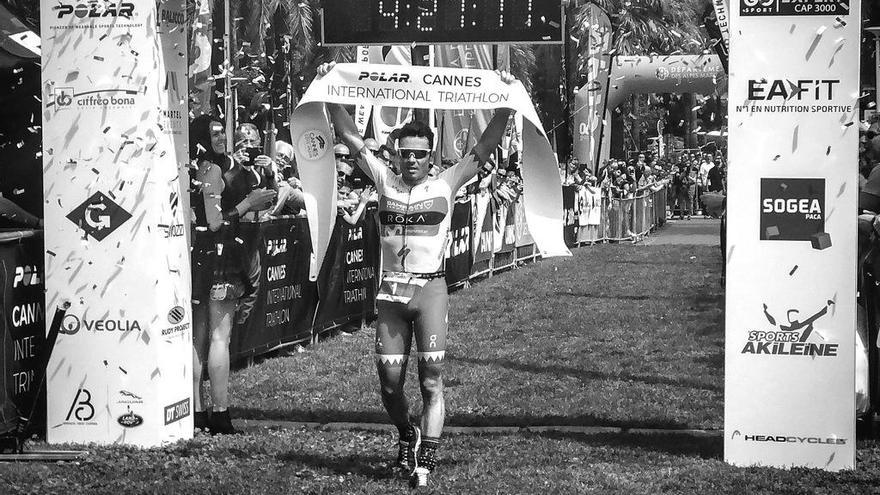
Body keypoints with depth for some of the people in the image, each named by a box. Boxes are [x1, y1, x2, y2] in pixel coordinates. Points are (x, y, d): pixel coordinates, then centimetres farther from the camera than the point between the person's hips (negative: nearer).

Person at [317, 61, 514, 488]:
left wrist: (505, 104, -9)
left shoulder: (446, 184, 4)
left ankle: (425, 460, -7)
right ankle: (407, 435, 32)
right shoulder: (385, 182, 9)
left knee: (431, 380, -8)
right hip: (391, 290, 2)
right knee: (389, 381, 4)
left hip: (430, 288, -2)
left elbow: (485, 146, 1)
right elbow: (351, 138, 7)